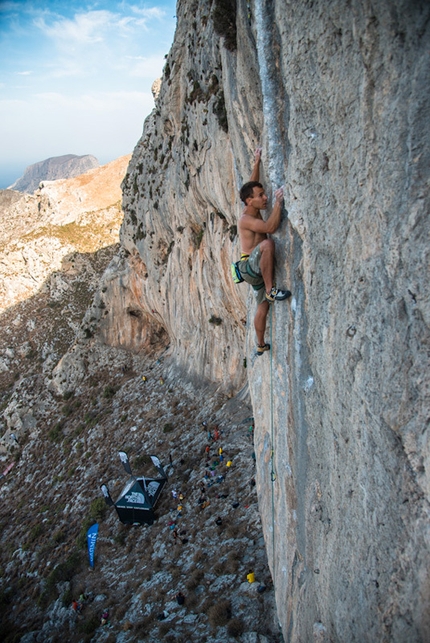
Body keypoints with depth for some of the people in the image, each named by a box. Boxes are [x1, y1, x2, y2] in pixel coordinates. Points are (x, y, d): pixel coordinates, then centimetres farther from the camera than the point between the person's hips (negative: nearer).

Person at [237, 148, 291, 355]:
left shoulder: (254, 212, 11)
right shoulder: (246, 219, -15)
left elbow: (252, 185, 24)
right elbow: (270, 227, -31)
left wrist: (257, 162, 21)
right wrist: (279, 202, -28)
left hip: (258, 270, 9)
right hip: (249, 267, -9)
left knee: (263, 307, 13)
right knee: (267, 243, -36)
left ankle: (261, 345, 26)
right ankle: (271, 290, -32)